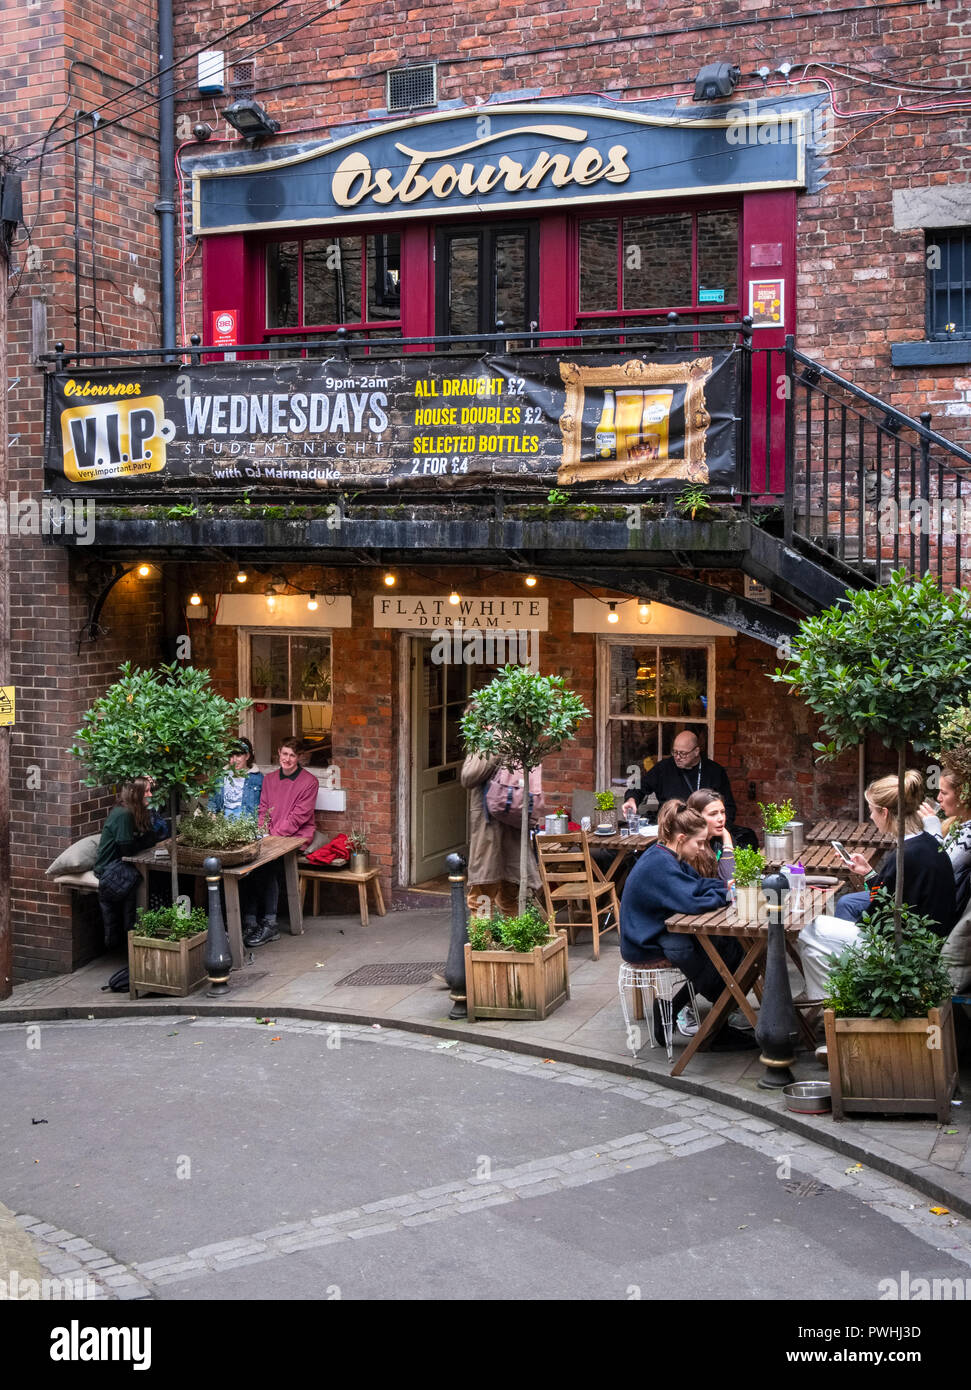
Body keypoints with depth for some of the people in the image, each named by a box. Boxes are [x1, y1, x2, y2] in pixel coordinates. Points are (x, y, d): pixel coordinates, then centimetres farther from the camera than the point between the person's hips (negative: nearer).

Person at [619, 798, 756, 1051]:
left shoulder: (668, 857, 8)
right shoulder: (659, 864, -25)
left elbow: (697, 883, 18)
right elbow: (692, 901, -34)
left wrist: (726, 885, 0)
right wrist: (726, 894, -17)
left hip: (658, 933, 10)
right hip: (644, 946, -10)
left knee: (730, 942, -1)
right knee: (728, 951, -16)